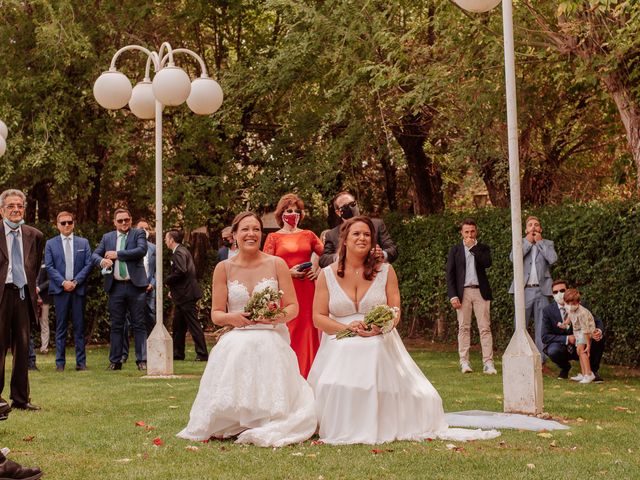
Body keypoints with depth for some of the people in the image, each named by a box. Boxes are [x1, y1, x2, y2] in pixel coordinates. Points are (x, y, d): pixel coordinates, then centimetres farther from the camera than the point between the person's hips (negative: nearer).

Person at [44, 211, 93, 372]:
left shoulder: (83, 243, 10)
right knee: (60, 327, 2)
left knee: (79, 327, 3)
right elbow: (49, 267, 1)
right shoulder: (50, 244, 7)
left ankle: (81, 362, 6)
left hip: (79, 289, 1)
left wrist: (75, 281, -8)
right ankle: (60, 362, 5)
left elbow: (89, 264, 4)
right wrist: (63, 282, -11)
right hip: (59, 290, -1)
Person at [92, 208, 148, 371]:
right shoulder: (107, 237, 14)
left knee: (139, 325, 0)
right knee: (116, 326, 7)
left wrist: (117, 254, -12)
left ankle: (142, 360, 2)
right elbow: (95, 254, 11)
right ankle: (115, 361, 12)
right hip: (115, 287, 3)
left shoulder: (138, 234, 5)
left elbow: (142, 250, -12)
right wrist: (102, 261, -13)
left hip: (135, 285, -3)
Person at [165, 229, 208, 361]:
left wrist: (168, 280, -13)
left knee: (194, 325, -7)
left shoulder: (179, 252, -14)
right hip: (183, 296, 11)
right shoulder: (182, 250, 17)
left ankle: (202, 354, -5)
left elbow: (181, 271, -28)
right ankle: (178, 353, 22)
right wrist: (173, 289, 15)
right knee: (178, 325, 15)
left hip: (186, 295, -11)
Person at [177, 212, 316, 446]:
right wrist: (231, 318, -18)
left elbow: (293, 307, 3)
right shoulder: (224, 268, 7)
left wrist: (278, 317, -20)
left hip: (272, 342, -1)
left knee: (269, 399, -19)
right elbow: (216, 314, 6)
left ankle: (265, 430, 5)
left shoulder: (277, 264, 4)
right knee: (229, 402, -16)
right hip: (235, 345, 1)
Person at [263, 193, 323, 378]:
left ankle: (306, 375, 8)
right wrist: (288, 272, -10)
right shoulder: (274, 237, 6)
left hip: (306, 290, 2)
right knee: (286, 331, -5)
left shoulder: (308, 235, 12)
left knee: (307, 331, 1)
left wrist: (319, 270, -1)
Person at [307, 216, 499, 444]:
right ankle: (342, 430, -9)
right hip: (340, 348, 0)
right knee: (336, 389, -31)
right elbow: (319, 318, 1)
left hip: (379, 346, 1)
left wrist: (383, 325, -20)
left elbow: (395, 312, 4)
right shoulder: (327, 275, 5)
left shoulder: (385, 271, 7)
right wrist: (348, 327, -16)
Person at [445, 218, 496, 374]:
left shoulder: (482, 248, 10)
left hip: (480, 291, 0)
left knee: (485, 327, -4)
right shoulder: (455, 250, 9)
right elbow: (450, 274, 4)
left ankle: (488, 363, -5)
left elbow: (487, 263, -10)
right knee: (464, 327, 1)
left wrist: (473, 247, -8)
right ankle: (464, 362, 5)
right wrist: (452, 296, -6)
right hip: (463, 292, 0)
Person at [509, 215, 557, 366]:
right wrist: (528, 242, -4)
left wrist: (539, 242, -1)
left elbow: (553, 259, -9)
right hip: (524, 290, -1)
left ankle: (541, 361, 9)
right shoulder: (521, 243, 11)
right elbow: (513, 257, -10)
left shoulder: (547, 244, 13)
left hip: (542, 290, 1)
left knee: (541, 328, 3)